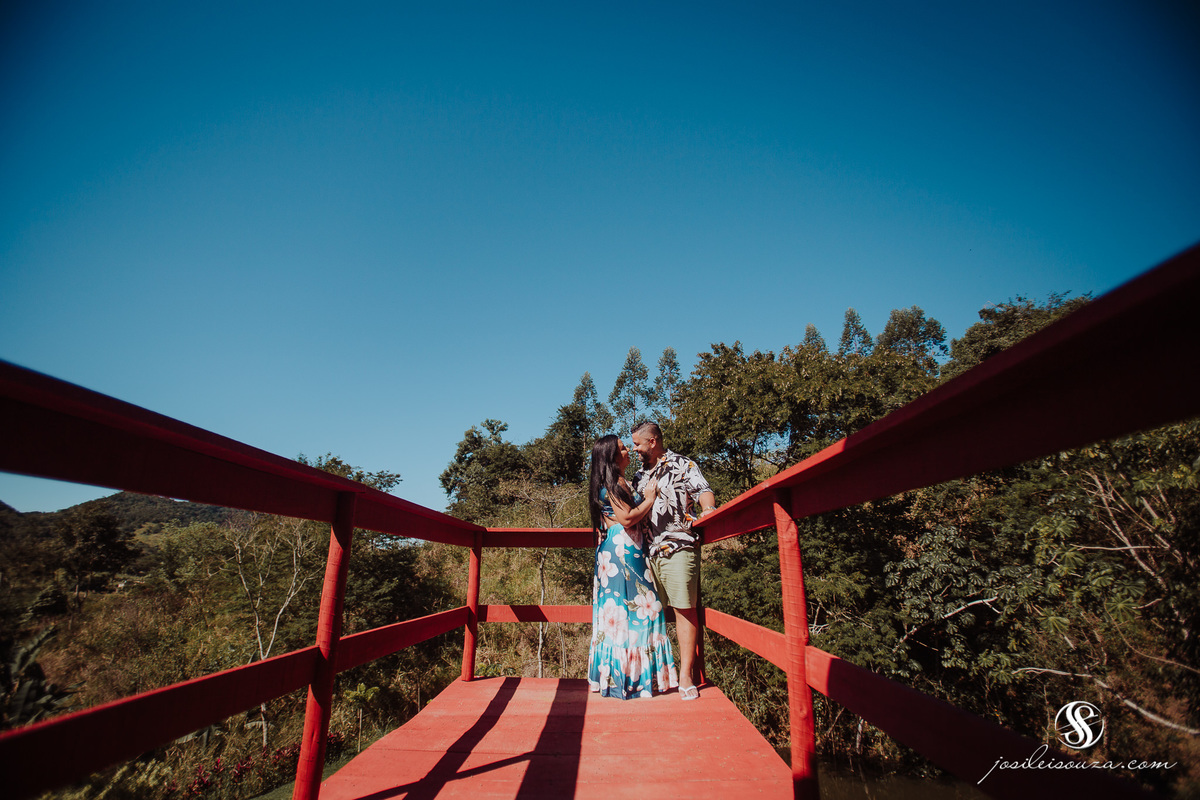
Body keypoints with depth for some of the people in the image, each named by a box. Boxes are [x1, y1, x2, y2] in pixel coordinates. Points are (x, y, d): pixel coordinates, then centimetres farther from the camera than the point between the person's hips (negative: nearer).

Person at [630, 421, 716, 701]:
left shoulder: (681, 465, 3)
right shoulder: (640, 475, 23)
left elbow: (703, 490, -8)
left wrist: (709, 510, -26)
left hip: (678, 547, -6)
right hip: (648, 550, 6)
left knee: (685, 608, -5)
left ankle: (685, 675, 1)